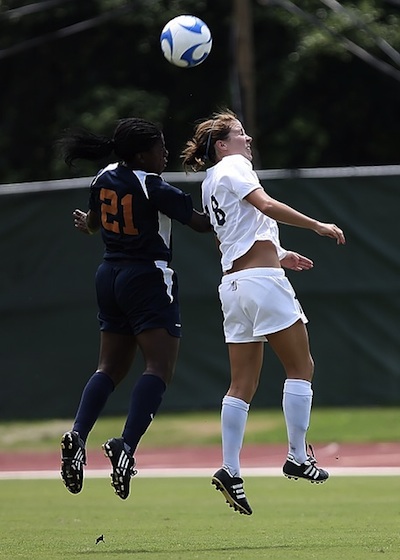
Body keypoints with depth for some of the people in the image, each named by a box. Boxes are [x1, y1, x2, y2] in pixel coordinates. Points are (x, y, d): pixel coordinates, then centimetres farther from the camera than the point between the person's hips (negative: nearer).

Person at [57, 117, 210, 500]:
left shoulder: (104, 179, 6)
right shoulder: (153, 188, -16)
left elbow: (92, 222, 24)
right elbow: (200, 222, -12)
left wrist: (86, 224, 49)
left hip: (110, 277, 8)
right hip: (148, 278, -8)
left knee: (110, 367, 15)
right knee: (160, 367, -11)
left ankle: (77, 436, -2)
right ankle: (125, 446, -26)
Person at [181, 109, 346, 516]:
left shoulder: (209, 184, 22)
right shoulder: (233, 166, -3)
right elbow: (266, 205, -19)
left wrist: (277, 255, 26)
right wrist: (318, 226, -17)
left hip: (232, 283, 9)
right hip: (262, 280, -9)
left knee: (242, 384, 5)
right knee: (301, 367, 0)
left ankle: (230, 470, -3)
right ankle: (298, 457, -3)